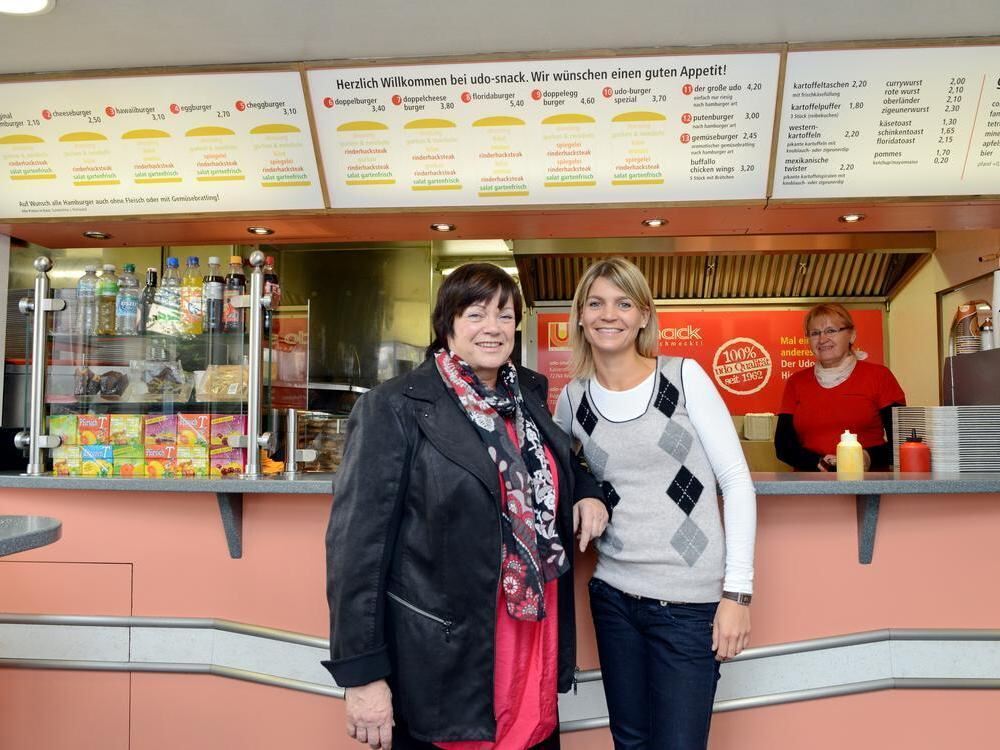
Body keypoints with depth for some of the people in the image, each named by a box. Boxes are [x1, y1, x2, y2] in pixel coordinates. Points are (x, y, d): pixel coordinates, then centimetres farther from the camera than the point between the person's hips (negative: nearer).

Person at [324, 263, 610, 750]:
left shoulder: (527, 395, 6)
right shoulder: (393, 408, -12)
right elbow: (356, 543, -14)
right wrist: (362, 674, -16)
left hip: (536, 649, 6)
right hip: (441, 666, -5)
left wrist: (586, 490, 3)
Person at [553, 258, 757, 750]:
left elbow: (736, 479, -5)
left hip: (691, 601, -3)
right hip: (614, 596, 3)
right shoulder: (573, 398, 2)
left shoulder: (683, 377, -6)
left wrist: (737, 590, -9)